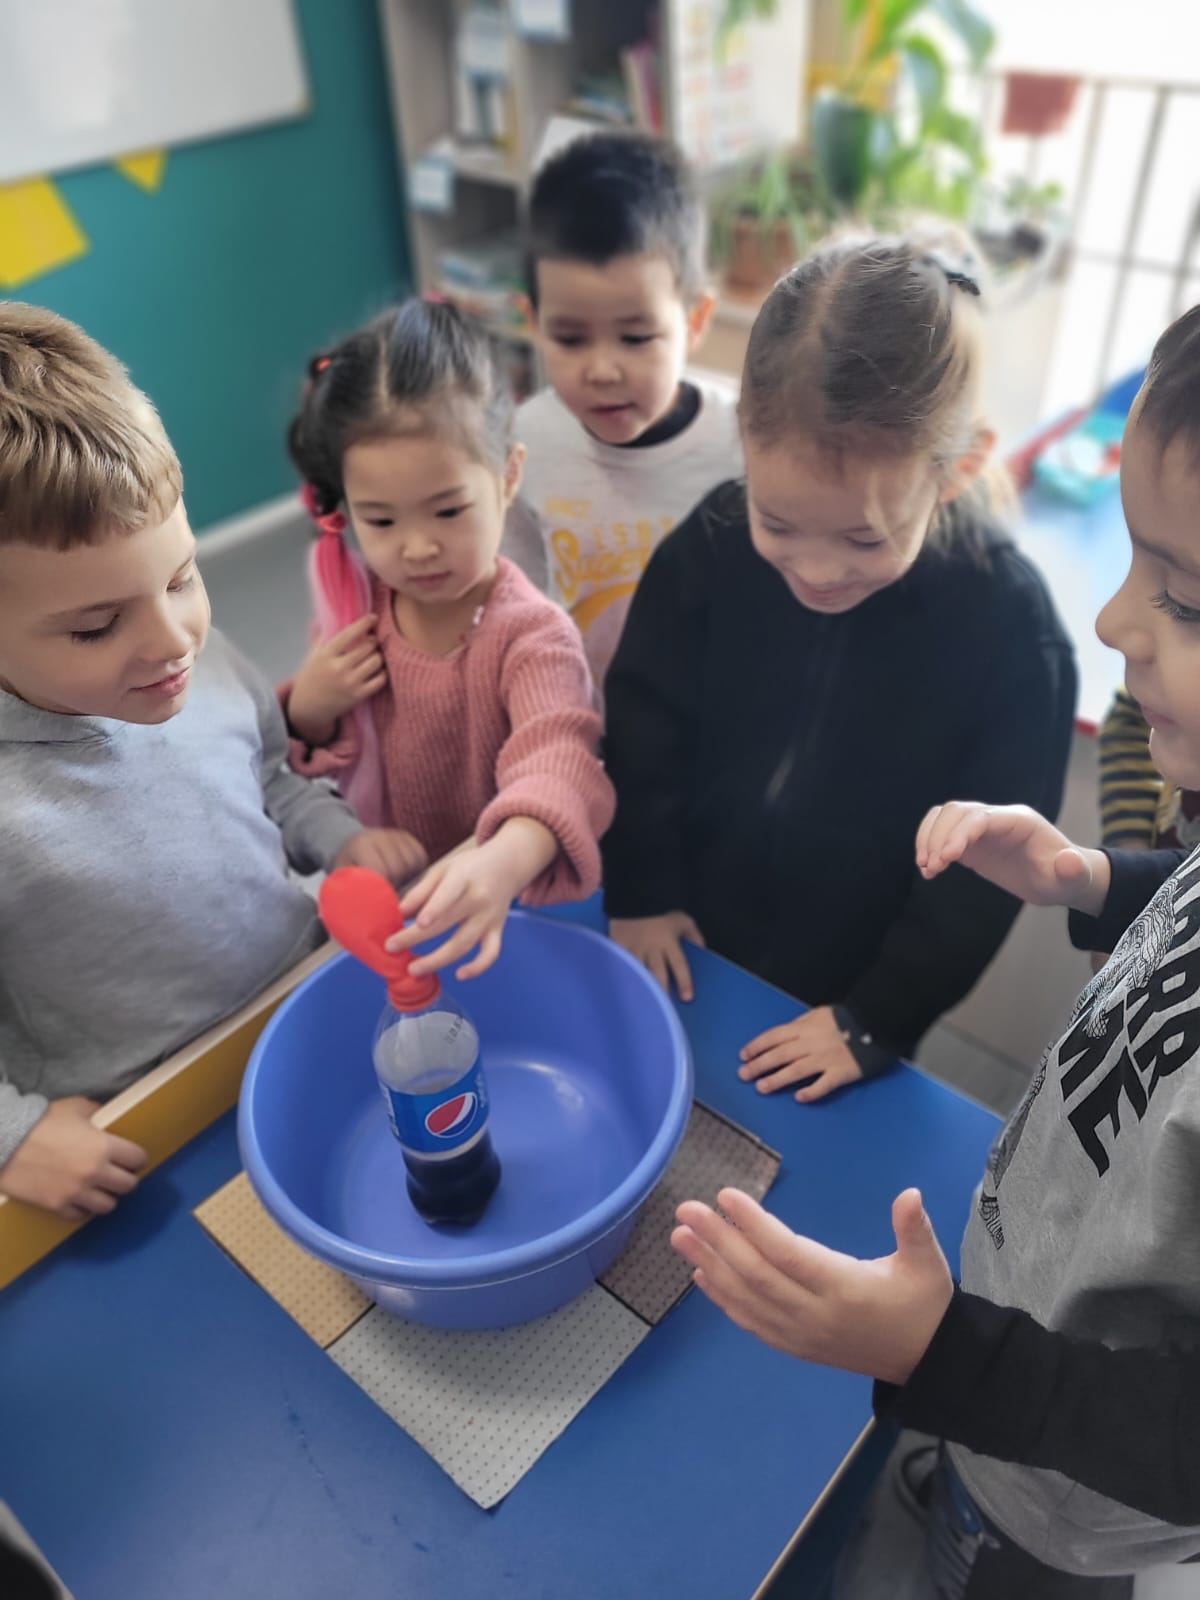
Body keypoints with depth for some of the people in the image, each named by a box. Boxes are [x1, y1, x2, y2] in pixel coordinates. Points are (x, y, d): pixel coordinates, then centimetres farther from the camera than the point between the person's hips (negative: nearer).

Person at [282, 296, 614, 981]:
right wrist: (308, 711, -14)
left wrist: (504, 862, -59)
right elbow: (320, 763, 9)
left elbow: (557, 761, -38)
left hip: (513, 910, -5)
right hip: (390, 894, 5)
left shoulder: (532, 635, -20)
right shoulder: (355, 605, -4)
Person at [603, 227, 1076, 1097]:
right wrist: (641, 889, -6)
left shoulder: (1010, 626, -23)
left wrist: (879, 1017, -14)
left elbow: (985, 864, -15)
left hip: (847, 1000, -2)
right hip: (686, 954, 2)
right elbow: (643, 719, -6)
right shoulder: (712, 545, -19)